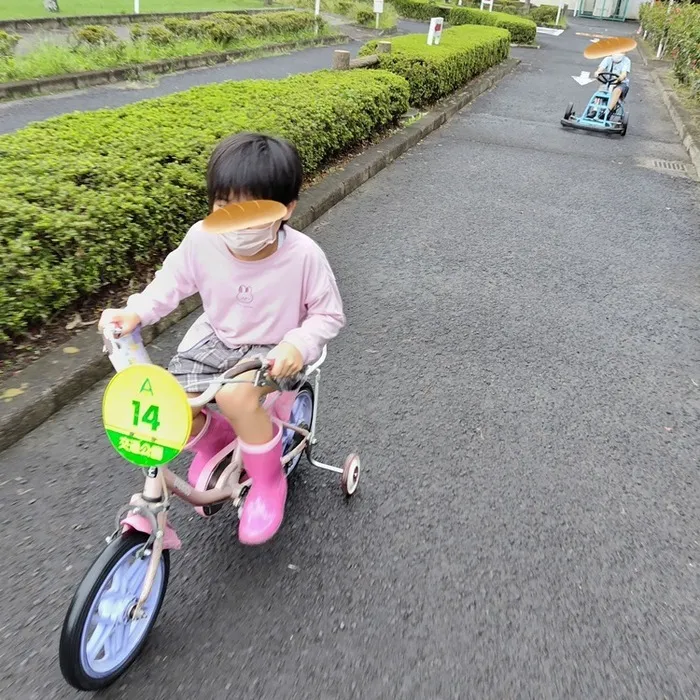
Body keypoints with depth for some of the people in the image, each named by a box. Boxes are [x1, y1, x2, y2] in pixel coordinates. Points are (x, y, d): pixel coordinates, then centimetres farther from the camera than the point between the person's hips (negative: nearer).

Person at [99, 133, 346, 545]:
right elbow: (174, 280, 4)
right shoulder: (202, 239, -16)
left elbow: (329, 315, -11)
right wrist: (136, 312, -11)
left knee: (236, 396, -35)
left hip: (274, 350, -4)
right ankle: (215, 440, 24)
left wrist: (298, 345, -29)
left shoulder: (303, 255, -24)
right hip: (215, 339, 4)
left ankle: (269, 478, -3)